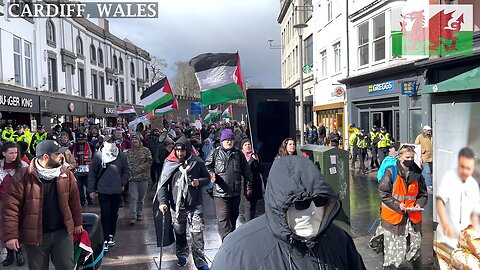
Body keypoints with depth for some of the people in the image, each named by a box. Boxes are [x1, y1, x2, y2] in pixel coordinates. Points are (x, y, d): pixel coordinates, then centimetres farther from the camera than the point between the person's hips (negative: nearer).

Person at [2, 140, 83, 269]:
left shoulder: (66, 175, -1)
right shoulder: (24, 177, -13)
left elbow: (74, 201, 8)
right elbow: (10, 207, -13)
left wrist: (77, 223, 12)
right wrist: (10, 235, -17)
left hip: (62, 232, 3)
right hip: (34, 235, -2)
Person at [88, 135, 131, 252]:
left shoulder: (121, 155, 2)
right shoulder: (98, 155, -3)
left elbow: (126, 171, 8)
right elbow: (92, 173, -1)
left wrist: (122, 183, -5)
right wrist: (91, 190, -3)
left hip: (117, 191, 3)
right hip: (103, 191, -3)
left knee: (114, 214, 14)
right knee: (105, 215, -3)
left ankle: (111, 235, 28)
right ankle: (105, 239, 2)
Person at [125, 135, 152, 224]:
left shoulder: (145, 150, 3)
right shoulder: (129, 152, 10)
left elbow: (149, 162, -4)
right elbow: (126, 163, 10)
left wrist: (140, 168, -14)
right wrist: (131, 170, -7)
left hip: (143, 177, 0)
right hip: (132, 177, 0)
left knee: (141, 198, 10)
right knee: (133, 197, -7)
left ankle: (139, 214, 24)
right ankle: (133, 216, -6)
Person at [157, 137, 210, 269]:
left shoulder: (197, 162, -1)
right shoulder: (169, 164, -1)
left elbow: (207, 178, 11)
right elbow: (163, 184, -1)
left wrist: (200, 181, -11)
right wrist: (162, 201, -11)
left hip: (194, 205, -1)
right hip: (176, 205, 2)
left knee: (197, 234, -4)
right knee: (179, 233, 16)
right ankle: (182, 255, 37)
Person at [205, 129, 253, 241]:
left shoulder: (238, 153, 8)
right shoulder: (216, 153, 0)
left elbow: (246, 171, 11)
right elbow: (207, 165, 11)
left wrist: (249, 186, 9)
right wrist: (211, 174, -8)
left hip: (235, 192, 3)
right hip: (220, 192, -3)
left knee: (233, 217, 16)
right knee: (223, 219, -10)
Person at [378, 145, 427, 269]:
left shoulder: (417, 174, 4)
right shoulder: (391, 173, -9)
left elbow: (423, 194, 13)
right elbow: (383, 193, -8)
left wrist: (419, 204, -7)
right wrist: (397, 205, -16)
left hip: (413, 217, 4)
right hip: (393, 216, -3)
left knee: (416, 246, 12)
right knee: (391, 247, 4)